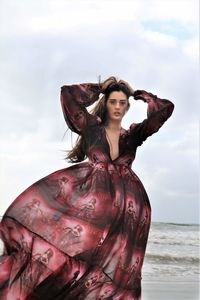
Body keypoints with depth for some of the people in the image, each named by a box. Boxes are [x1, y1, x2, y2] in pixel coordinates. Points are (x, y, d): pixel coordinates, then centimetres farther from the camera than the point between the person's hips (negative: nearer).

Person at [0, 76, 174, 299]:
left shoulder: (134, 134, 15)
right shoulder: (92, 127, 10)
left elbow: (166, 107, 11)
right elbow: (68, 92, 4)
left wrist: (136, 93, 18)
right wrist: (100, 88, 14)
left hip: (125, 206, 2)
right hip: (91, 198, -1)